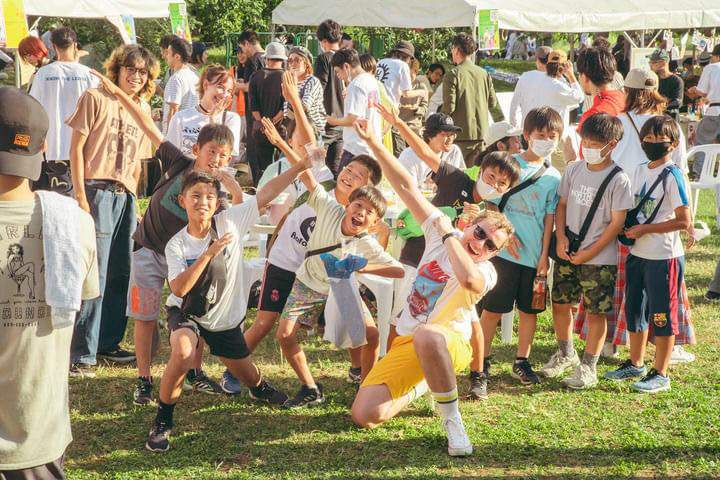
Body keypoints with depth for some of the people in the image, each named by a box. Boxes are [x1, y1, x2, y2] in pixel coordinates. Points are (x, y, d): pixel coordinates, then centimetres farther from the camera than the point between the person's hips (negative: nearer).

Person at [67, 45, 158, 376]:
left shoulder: (142, 109, 14)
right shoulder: (95, 98, -4)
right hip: (96, 191, -6)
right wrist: (80, 196, -13)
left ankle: (108, 342, 23)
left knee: (120, 274, 10)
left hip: (125, 197, 6)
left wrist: (133, 199, 13)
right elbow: (76, 147, -7)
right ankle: (82, 353, -3)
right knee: (95, 274, -8)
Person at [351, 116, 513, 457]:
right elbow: (406, 187, -1)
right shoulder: (442, 231, 1)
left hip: (449, 343, -6)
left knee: (427, 336, -45)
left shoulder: (486, 272, -14)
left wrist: (448, 236, -22)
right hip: (406, 344, 6)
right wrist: (373, 143, -9)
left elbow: (468, 277, -40)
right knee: (364, 416, -8)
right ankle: (421, 386, 24)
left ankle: (452, 420, -23)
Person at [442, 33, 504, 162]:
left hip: (460, 134, -5)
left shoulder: (453, 75, -8)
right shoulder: (484, 74, 7)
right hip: (481, 133, 5)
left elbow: (449, 106, -12)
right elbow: (493, 103, 9)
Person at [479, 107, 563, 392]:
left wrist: (544, 255, 0)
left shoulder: (553, 177, 4)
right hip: (505, 249, -2)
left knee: (529, 309, 10)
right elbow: (492, 204, 0)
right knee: (492, 308, 1)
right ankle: (481, 361, 12)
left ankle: (522, 362, 23)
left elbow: (549, 218, 5)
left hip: (535, 254, 3)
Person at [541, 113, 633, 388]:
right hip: (567, 253, 5)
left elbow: (616, 223, -13)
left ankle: (588, 368, 13)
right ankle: (565, 353, 34)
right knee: (560, 303, 13)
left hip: (600, 258, -5)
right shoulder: (574, 170, 3)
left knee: (596, 312, 2)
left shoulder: (618, 180, -12)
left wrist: (588, 254, -14)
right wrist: (561, 238, -5)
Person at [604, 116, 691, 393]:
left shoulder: (672, 176, -14)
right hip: (637, 254, 8)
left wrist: (644, 230, -17)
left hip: (664, 257, -8)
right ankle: (636, 364, 34)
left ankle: (660, 375, 13)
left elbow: (684, 221, -19)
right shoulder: (640, 171, 8)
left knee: (662, 315, 2)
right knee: (634, 310, 17)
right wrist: (628, 228, 2)